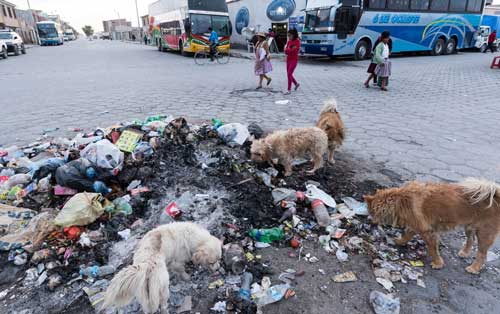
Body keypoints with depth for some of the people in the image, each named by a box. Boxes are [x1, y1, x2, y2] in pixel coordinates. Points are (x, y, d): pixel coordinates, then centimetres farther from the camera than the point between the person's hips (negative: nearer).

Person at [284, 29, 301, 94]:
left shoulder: (297, 41, -9)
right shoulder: (289, 41, 7)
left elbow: (294, 51, -18)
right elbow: (285, 51, -2)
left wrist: (287, 50, -10)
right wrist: (291, 50, -17)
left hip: (294, 60, -7)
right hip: (288, 60, 7)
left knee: (289, 74, -15)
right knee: (289, 74, 13)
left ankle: (289, 90, -8)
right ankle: (296, 84, 37)